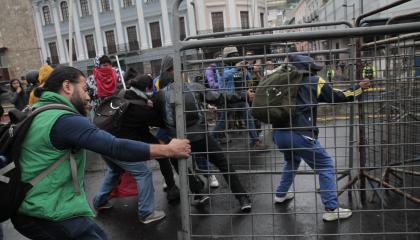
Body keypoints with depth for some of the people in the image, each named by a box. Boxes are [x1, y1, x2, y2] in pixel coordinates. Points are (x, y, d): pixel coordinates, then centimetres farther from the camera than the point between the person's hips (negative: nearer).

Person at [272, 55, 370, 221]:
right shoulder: (314, 81, 4)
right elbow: (337, 97, 8)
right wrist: (359, 88, 19)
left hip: (278, 133, 6)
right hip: (299, 134, -6)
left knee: (292, 161, 33)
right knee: (326, 166, 8)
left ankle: (280, 194, 41)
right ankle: (331, 209, 6)